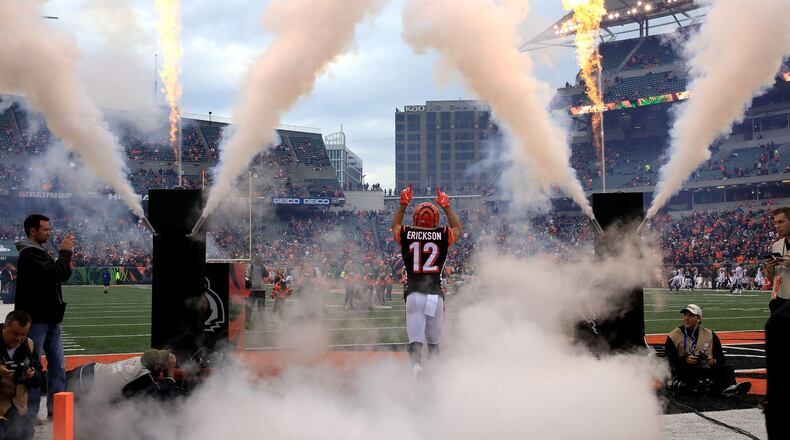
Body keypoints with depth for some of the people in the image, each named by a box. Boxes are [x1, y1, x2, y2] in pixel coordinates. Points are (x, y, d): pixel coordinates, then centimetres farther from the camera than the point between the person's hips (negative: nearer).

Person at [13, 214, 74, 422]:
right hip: (36, 319, -9)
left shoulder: (42, 252, 16)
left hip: (50, 318, 10)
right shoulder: (29, 255, -15)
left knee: (58, 365, 12)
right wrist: (65, 252, -14)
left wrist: (66, 256, -1)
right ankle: (30, 412, 3)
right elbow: (55, 273, -26)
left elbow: (62, 275, 17)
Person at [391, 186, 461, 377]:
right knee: (434, 341, 13)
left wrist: (403, 204, 34)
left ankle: (416, 364, -31)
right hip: (436, 295, 0)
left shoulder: (407, 234, 2)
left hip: (413, 295, 0)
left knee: (415, 339, -4)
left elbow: (395, 226, 28)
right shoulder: (442, 236, 2)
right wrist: (446, 206, 32)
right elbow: (458, 229, 26)